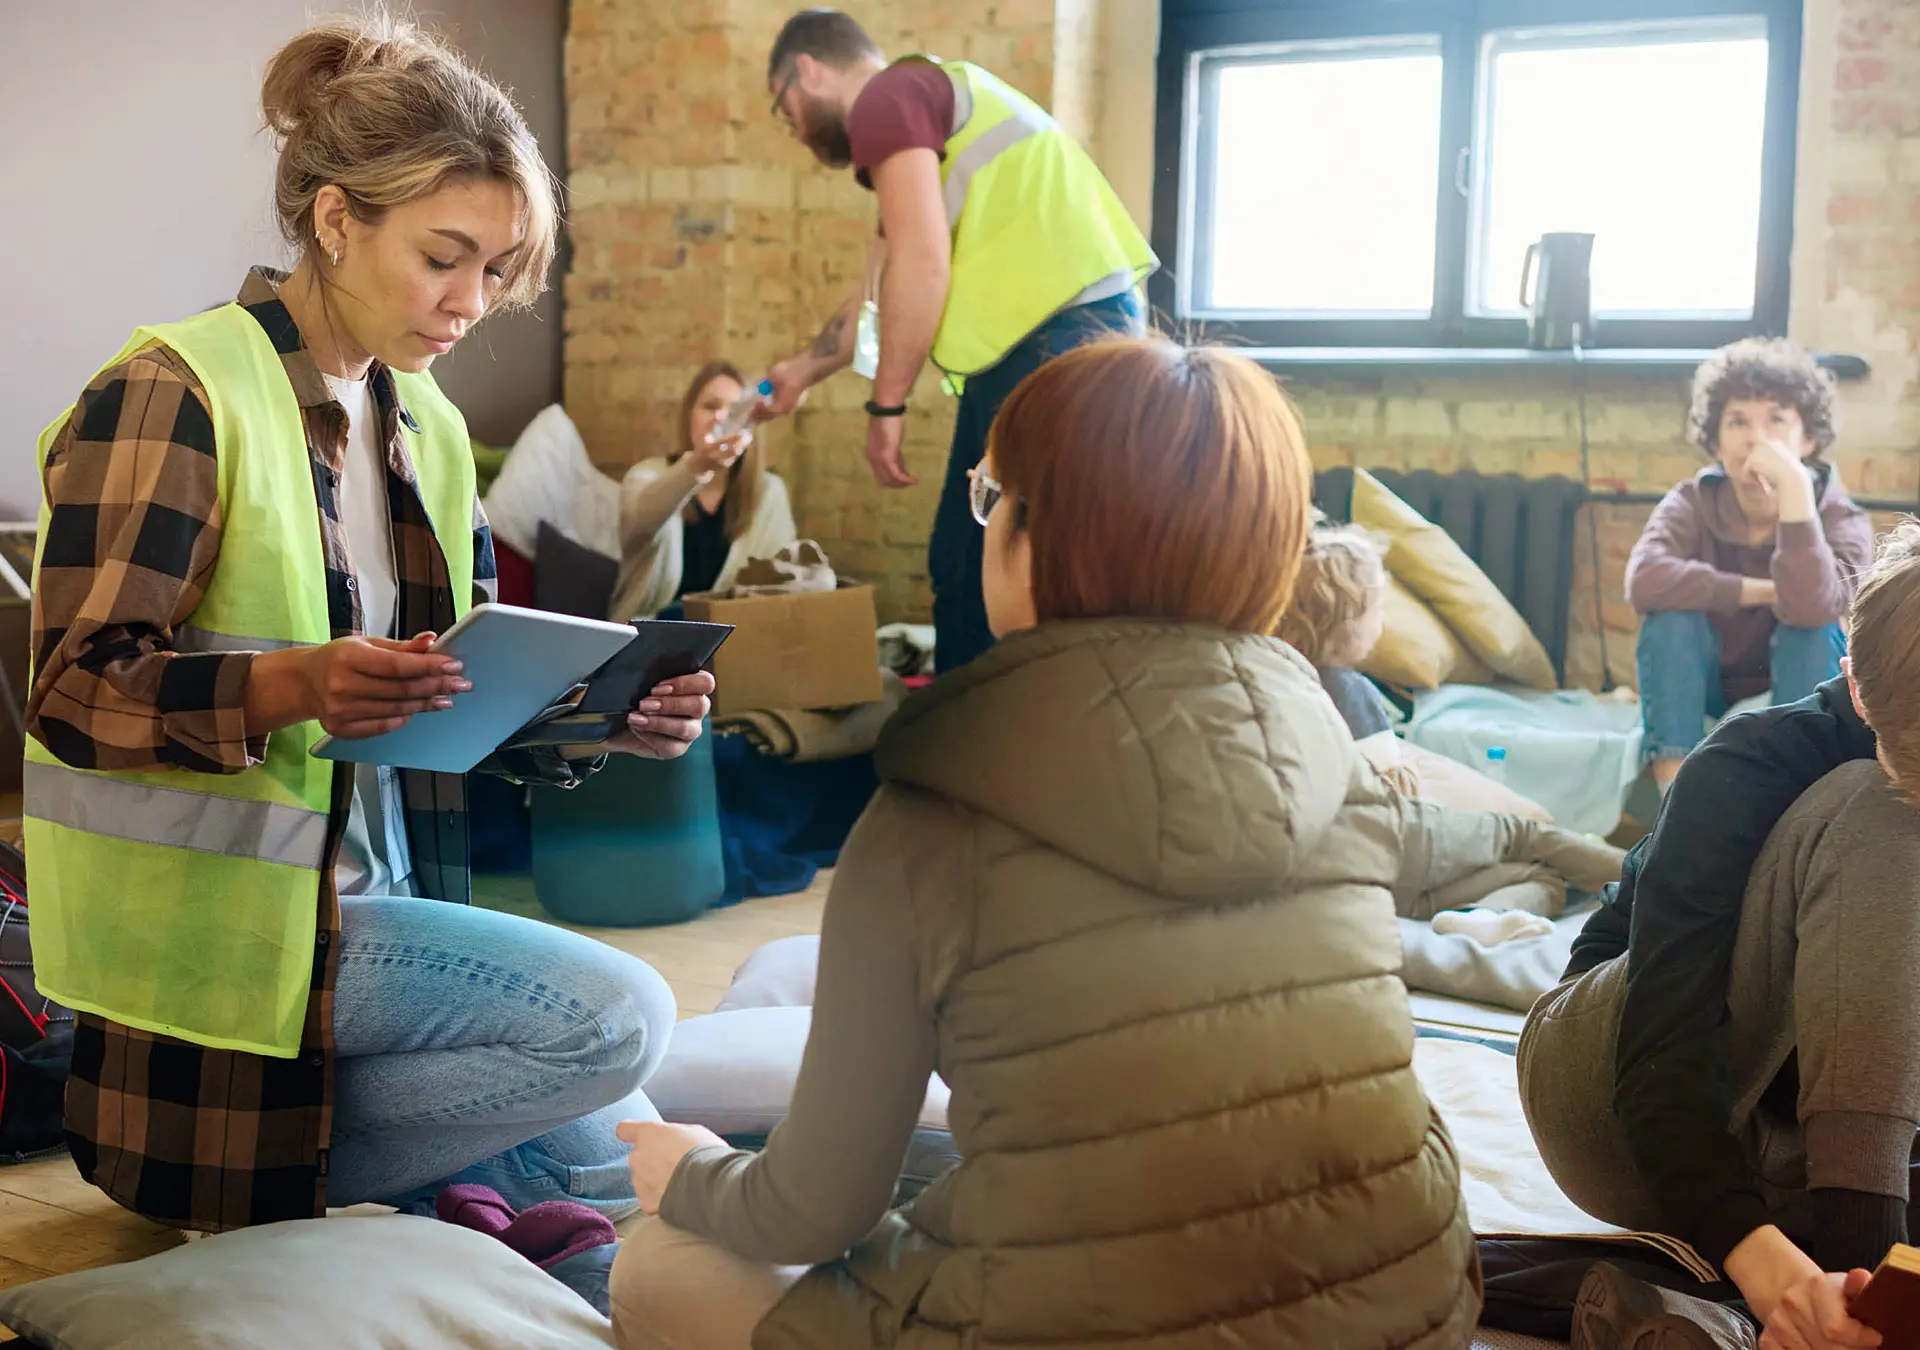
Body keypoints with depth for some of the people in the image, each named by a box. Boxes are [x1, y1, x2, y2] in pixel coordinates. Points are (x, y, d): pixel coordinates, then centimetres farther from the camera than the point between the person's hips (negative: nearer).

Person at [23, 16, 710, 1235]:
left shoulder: (428, 428, 13)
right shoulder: (177, 393, -11)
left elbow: (470, 705, 12)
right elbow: (76, 689, -18)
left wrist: (605, 721, -9)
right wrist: (288, 686, -36)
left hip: (378, 908, 8)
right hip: (219, 919, -8)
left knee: (622, 1175, 4)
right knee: (618, 1013, -22)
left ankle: (268, 1168, 10)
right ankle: (274, 1171, -6)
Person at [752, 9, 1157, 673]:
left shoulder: (886, 98, -1)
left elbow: (922, 266, -14)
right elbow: (882, 296, 40)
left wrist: (885, 405, -6)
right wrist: (803, 370, 53)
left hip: (1057, 336, -10)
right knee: (964, 567, 15)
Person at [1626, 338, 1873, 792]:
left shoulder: (1842, 520, -15)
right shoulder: (1691, 504, -13)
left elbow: (1811, 607, -38)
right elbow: (1645, 580, -34)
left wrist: (1794, 488, -41)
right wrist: (1760, 592, -30)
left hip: (1794, 702, -1)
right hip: (1699, 698, 1)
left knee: (1812, 630, -28)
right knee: (1673, 613, -26)